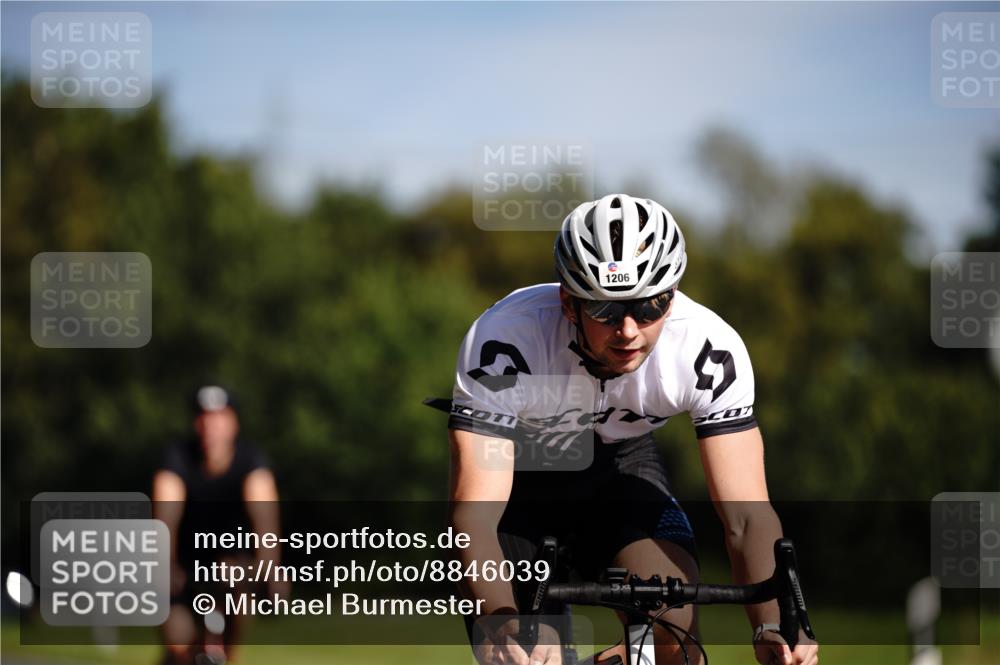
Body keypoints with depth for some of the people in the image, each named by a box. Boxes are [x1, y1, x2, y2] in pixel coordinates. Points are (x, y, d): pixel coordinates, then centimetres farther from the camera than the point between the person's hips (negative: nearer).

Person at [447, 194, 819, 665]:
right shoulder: (504, 341, -38)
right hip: (518, 465, -1)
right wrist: (503, 621, -61)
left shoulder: (710, 349, -31)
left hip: (620, 462, 1)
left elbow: (746, 514, -30)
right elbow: (474, 515, -43)